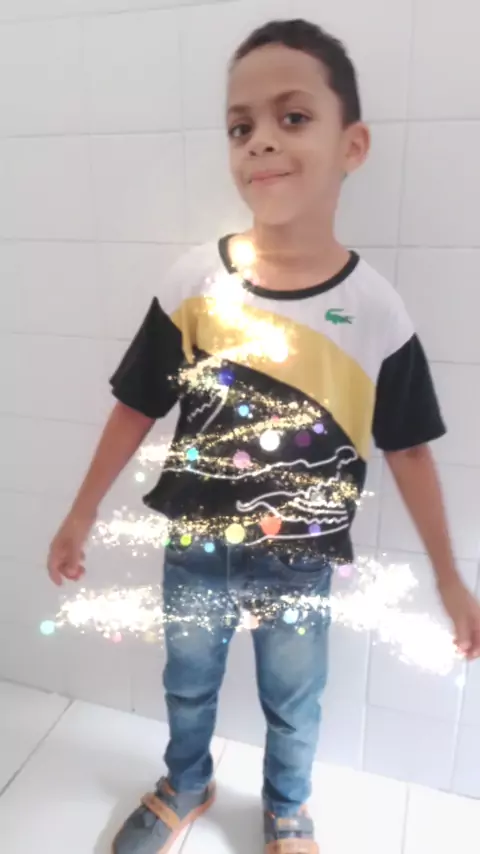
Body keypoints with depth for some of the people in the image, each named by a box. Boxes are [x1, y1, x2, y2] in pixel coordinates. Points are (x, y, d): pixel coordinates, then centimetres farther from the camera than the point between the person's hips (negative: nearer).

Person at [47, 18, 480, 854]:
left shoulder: (377, 309, -15)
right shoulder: (192, 280, -14)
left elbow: (408, 450, -6)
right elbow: (137, 408, -5)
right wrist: (81, 515, 2)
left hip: (301, 564, 0)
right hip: (194, 548, 1)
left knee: (294, 706, 24)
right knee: (187, 688, 26)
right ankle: (186, 787, 59)